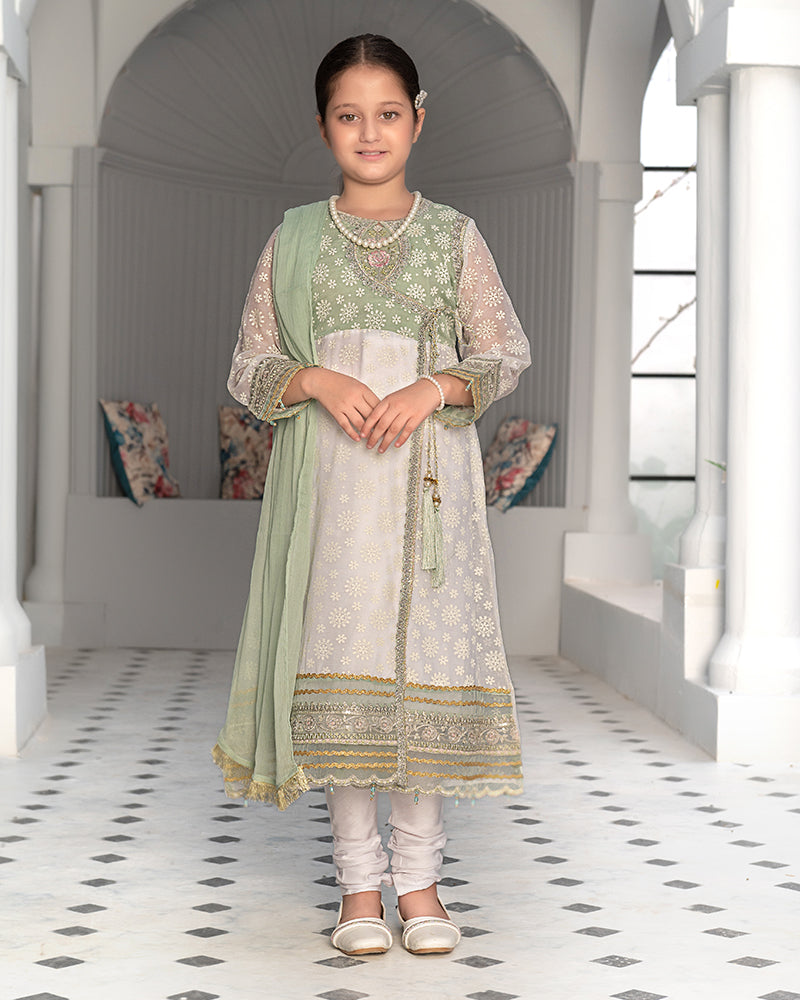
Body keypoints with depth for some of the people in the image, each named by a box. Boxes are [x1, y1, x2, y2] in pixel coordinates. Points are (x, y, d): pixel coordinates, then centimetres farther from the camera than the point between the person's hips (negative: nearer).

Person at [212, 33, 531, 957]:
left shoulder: (454, 236, 8)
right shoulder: (294, 238, 8)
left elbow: (507, 353, 7)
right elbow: (249, 368, 8)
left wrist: (436, 387, -11)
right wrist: (315, 379, -12)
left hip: (427, 473, 0)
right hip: (327, 476, 0)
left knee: (425, 651, -2)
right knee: (339, 654, -2)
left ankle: (419, 878, 8)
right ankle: (358, 881, 8)